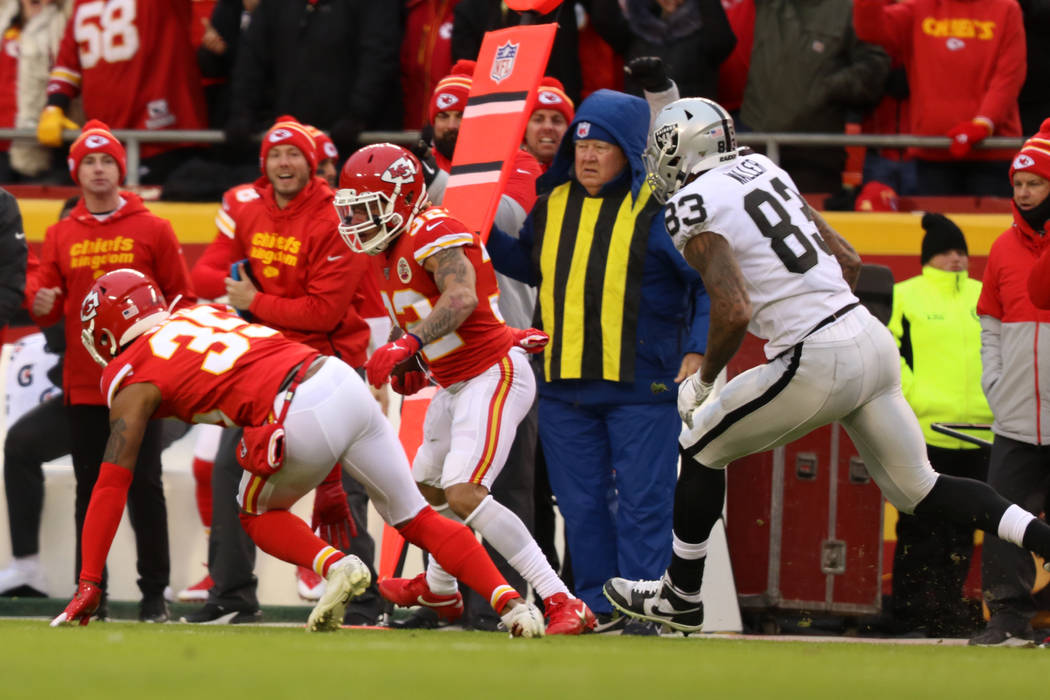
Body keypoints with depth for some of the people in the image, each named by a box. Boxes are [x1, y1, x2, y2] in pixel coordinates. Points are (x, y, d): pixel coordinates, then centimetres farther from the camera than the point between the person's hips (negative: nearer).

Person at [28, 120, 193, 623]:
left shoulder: (152, 230, 2)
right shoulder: (60, 236, 10)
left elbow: (182, 299, 4)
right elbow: (51, 309, 11)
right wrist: (41, 307, -12)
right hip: (82, 384, 3)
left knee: (145, 486, -3)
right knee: (90, 488, 5)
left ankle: (154, 593, 2)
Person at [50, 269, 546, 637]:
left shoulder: (132, 379, 9)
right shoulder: (202, 312, 26)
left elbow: (111, 485, 7)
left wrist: (87, 586, 8)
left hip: (301, 419, -6)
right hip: (346, 382, 6)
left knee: (257, 514, 23)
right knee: (416, 517, 15)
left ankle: (334, 565, -3)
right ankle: (511, 603, 3)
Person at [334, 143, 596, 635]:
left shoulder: (433, 235, -19)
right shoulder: (388, 252, 12)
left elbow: (462, 299, -35)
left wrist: (408, 345, -44)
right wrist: (412, 367, 6)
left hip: (494, 375, -11)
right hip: (456, 385, 11)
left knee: (463, 494, -23)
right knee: (427, 484, 28)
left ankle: (561, 604, -25)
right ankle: (440, 590, 55)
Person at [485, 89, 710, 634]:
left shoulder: (662, 207, -6)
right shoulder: (554, 205, 12)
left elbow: (710, 282, -4)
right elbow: (528, 266, 30)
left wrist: (697, 351, -13)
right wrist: (484, 232, 17)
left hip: (642, 385, -6)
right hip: (565, 384, 6)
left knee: (641, 501, -5)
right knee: (580, 502, 8)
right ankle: (598, 604, 16)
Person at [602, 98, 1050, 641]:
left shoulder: (695, 211, -7)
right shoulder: (764, 171, 17)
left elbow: (734, 312, -18)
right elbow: (849, 261, 19)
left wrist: (702, 381, -2)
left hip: (818, 364, -7)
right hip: (873, 341, 7)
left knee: (702, 448, 14)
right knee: (918, 489, 15)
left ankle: (681, 596, 24)